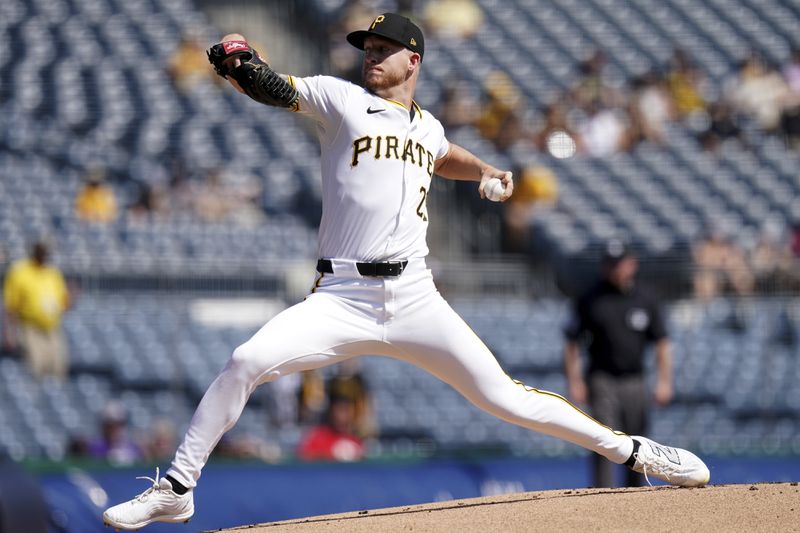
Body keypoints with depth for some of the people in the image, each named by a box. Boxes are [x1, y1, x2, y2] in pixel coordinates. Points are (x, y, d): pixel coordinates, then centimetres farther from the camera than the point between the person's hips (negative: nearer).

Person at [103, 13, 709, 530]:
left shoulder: (428, 127, 17)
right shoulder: (341, 100, 4)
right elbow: (271, 87, -10)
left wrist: (483, 170, 24)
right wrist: (236, 58, -30)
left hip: (415, 299, 2)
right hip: (340, 298, -2)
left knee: (504, 398, -2)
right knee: (246, 363, -22)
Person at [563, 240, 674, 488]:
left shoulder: (645, 302, 9)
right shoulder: (589, 300, 2)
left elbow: (662, 344, 11)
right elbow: (572, 343, 4)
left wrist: (664, 382, 1)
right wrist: (574, 382, -5)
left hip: (635, 383, 3)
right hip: (602, 381, -3)